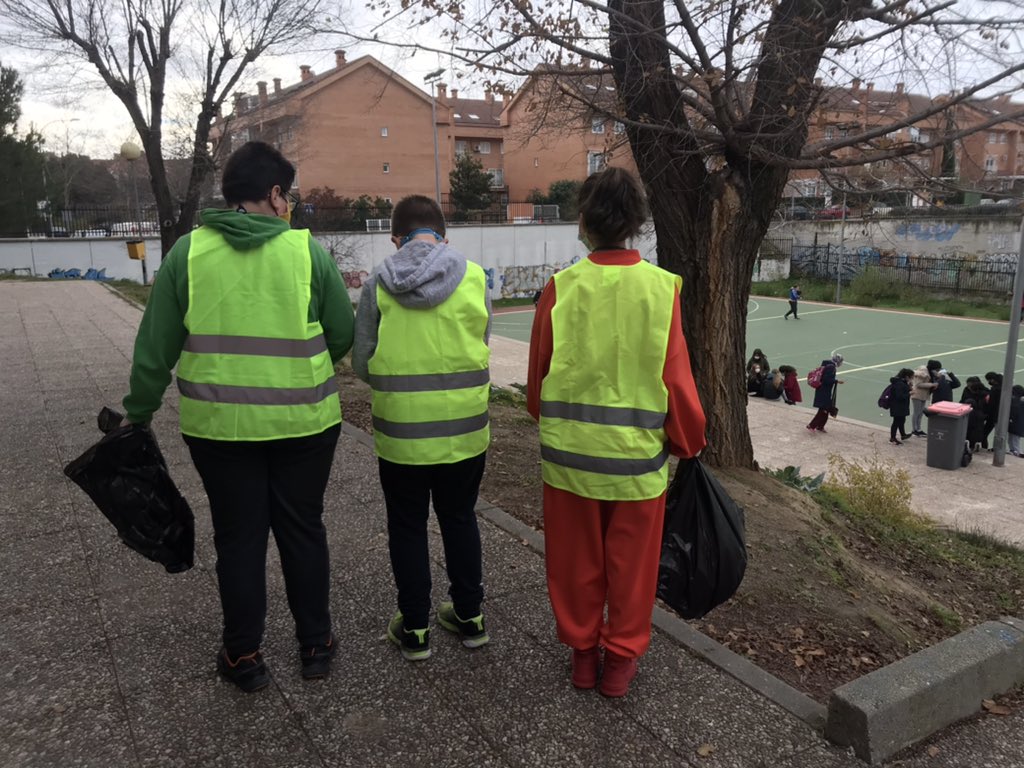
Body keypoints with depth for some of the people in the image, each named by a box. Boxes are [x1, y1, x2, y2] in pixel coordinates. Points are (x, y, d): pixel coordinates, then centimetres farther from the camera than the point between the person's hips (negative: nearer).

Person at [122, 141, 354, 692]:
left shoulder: (187, 252, -3)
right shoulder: (307, 250, -7)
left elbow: (155, 347, 0)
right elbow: (343, 334, -1)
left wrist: (139, 411, 12)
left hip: (220, 424, 1)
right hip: (302, 422, 0)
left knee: (238, 537, 13)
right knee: (303, 530, 15)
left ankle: (243, 656, 25)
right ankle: (315, 644, 28)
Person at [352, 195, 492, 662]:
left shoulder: (378, 283, -7)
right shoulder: (474, 278, -6)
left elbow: (362, 364, -3)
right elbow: (481, 349, 0)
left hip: (400, 431, -1)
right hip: (465, 428, 2)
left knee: (407, 528, 14)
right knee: (459, 519, 19)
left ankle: (415, 629, 25)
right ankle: (470, 617, 30)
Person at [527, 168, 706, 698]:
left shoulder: (560, 288, -10)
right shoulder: (660, 287, -12)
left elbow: (537, 376, 0)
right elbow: (677, 379, -9)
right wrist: (688, 444, 7)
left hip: (570, 449, 1)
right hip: (638, 452, -1)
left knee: (577, 556, 18)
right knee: (631, 560, 17)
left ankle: (582, 652, 35)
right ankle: (621, 658, 32)